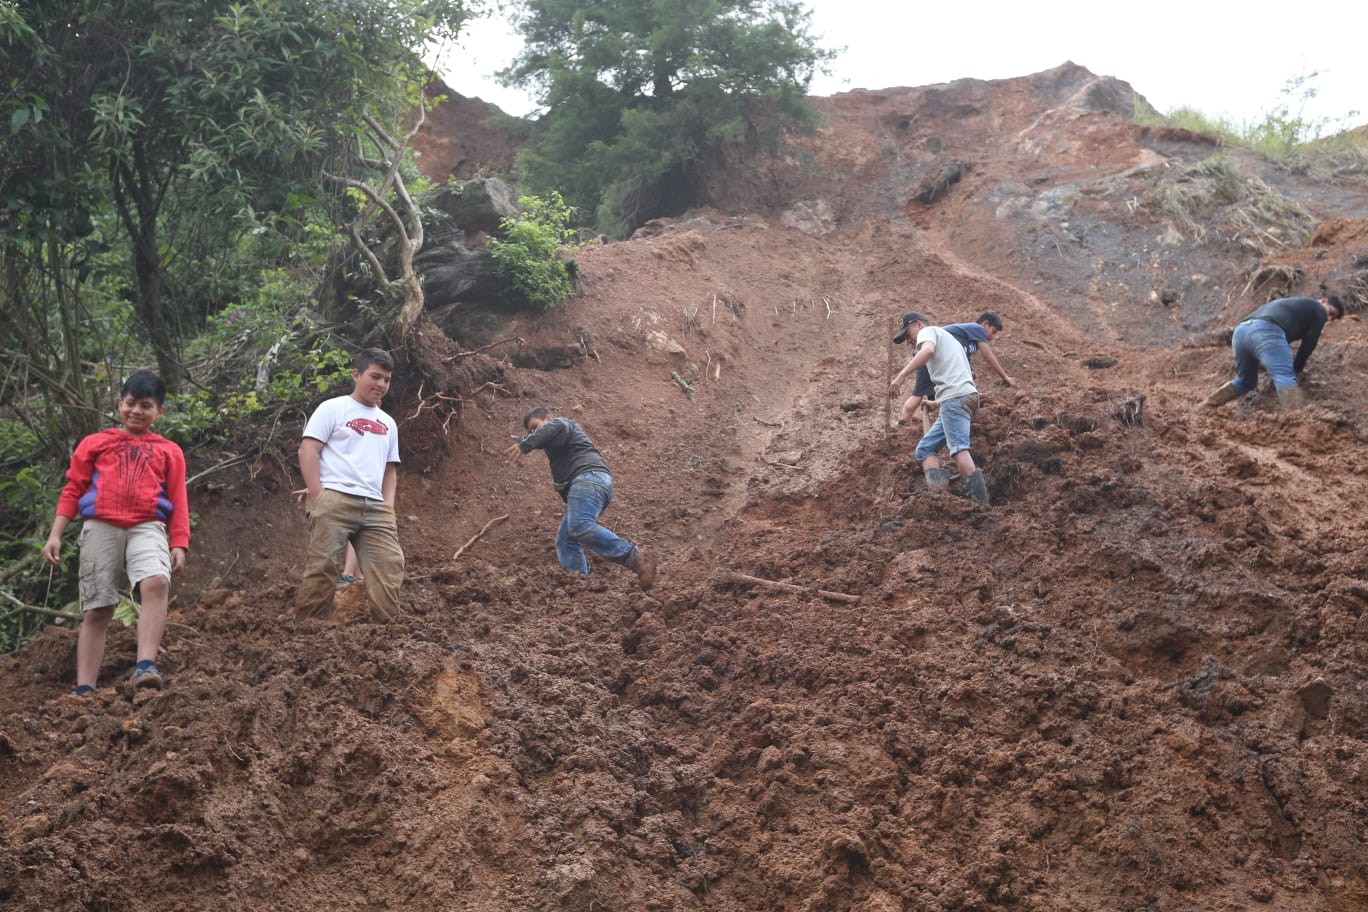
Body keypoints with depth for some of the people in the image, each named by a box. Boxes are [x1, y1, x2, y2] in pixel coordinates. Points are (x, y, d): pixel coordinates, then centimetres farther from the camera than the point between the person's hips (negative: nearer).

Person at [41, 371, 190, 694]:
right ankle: (84, 689, 2)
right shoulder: (95, 443, 17)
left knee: (156, 583, -30)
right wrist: (55, 535, 3)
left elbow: (178, 502, 12)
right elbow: (73, 490, 13)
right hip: (100, 527, 1)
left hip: (147, 527, -1)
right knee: (96, 609, 0)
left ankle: (145, 667, -37)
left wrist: (179, 544, 0)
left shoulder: (169, 451, 17)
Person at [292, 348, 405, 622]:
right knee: (322, 567, -9)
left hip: (375, 507, 6)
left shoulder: (388, 423, 23)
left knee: (390, 566, -4)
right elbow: (308, 450, -2)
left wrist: (388, 506, 8)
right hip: (334, 500, -5)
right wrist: (317, 497, -11)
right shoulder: (333, 409, 6)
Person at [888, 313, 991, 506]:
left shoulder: (928, 331, 8)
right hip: (965, 397, 10)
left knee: (959, 450, -20)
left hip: (955, 396, -10)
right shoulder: (947, 338, 36)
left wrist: (901, 376, -26)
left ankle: (980, 504, -32)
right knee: (926, 448, 6)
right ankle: (938, 493, -15)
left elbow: (927, 350, -17)